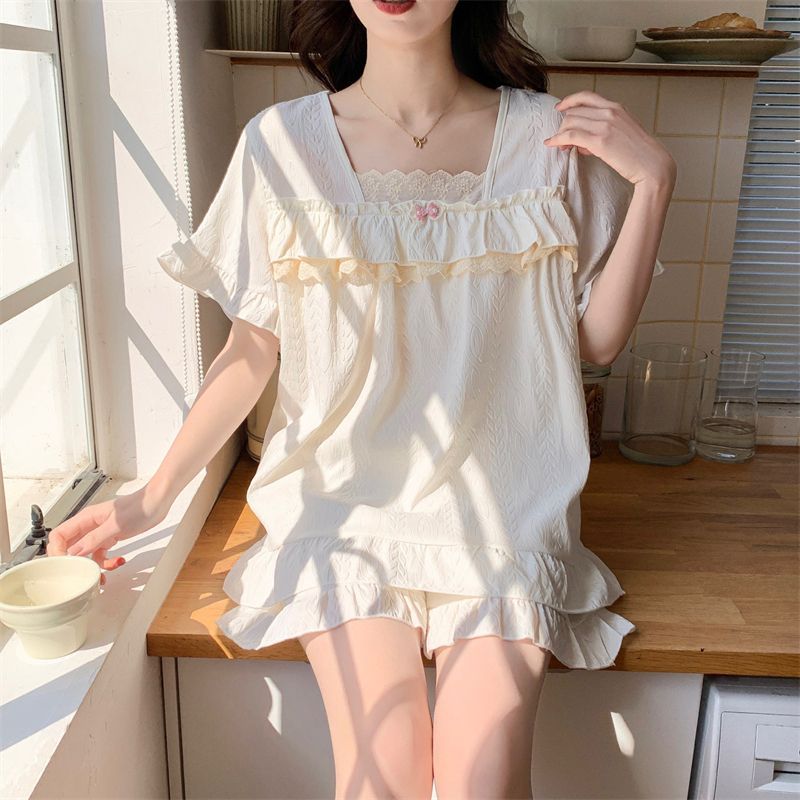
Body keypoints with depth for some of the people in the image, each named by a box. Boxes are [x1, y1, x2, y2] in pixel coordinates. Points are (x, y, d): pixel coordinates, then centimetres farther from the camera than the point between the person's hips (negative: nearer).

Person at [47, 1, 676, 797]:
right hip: (345, 502, 0)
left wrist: (652, 180, -7)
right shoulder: (279, 142, -4)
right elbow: (253, 348, 2)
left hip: (500, 512, 1)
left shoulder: (545, 137, -1)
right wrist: (153, 497, -3)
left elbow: (597, 339, 2)